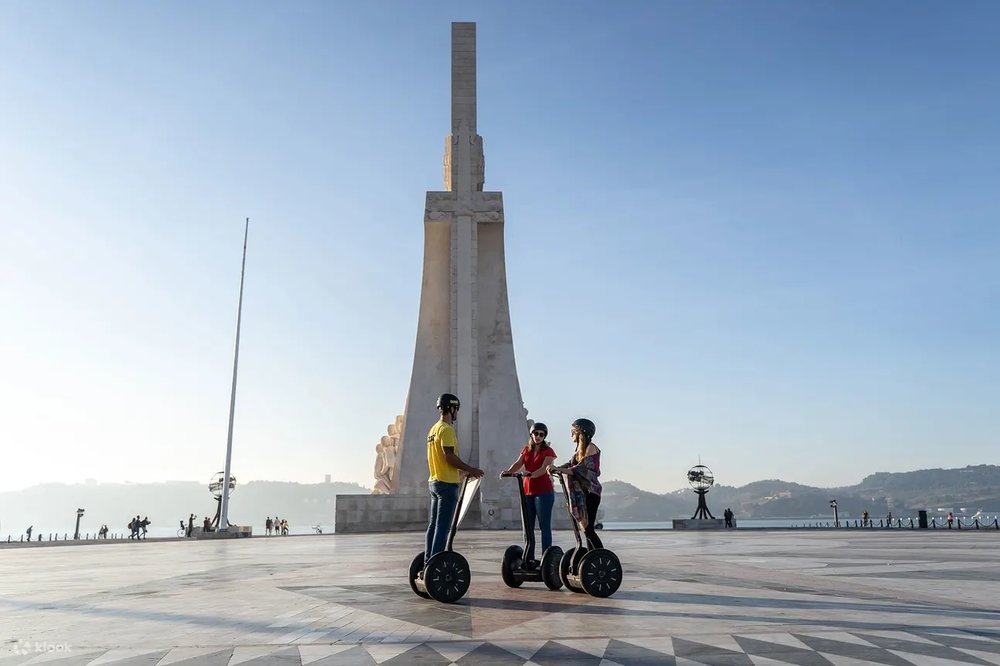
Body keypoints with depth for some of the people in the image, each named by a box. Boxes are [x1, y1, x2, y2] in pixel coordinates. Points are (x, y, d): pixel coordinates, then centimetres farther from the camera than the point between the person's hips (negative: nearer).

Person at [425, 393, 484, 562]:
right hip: (447, 483, -10)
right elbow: (450, 457, -21)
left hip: (434, 482, 10)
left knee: (433, 525, 12)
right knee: (443, 527, -7)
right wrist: (471, 469, -10)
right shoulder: (446, 429, -13)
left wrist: (465, 470, 21)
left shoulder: (433, 429, 16)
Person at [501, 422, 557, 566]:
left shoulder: (548, 451, -2)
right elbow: (517, 464, -1)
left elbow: (544, 469, -18)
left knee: (544, 526, -5)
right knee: (528, 527, 9)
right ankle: (529, 559, 16)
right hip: (527, 491, 6)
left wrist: (531, 474, -37)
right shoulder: (526, 450, 13)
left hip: (543, 491, -6)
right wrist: (508, 471, -23)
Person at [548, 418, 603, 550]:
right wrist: (555, 469, -10)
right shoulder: (580, 449, 17)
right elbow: (570, 464, 7)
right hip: (581, 492, 8)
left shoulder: (591, 447, -10)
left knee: (588, 529, -12)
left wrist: (558, 469, -33)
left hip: (590, 492, -8)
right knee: (586, 529, 7)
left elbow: (580, 468, -23)